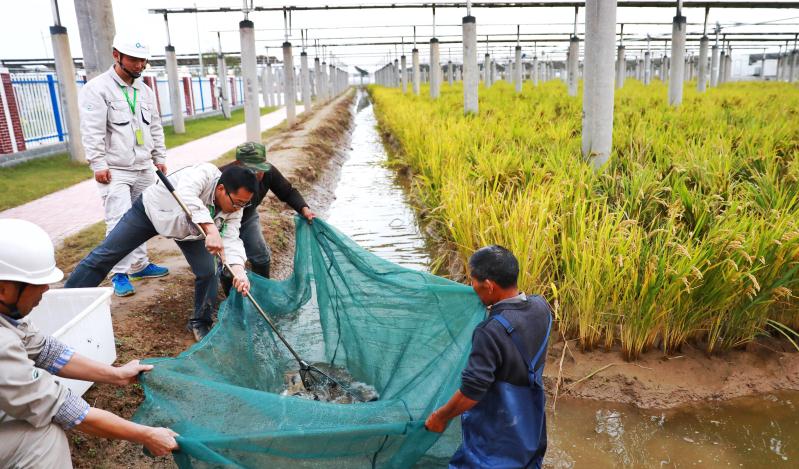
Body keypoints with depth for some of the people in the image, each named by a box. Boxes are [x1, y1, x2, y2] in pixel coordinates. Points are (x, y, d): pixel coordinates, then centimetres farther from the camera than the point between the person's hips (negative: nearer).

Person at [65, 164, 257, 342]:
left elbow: (231, 239, -33)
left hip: (189, 229, 4)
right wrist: (211, 230, -68)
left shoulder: (234, 209, -23)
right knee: (105, 255, 0)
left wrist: (238, 270, -52)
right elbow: (186, 196, -57)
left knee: (208, 272, -11)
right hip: (152, 209, -3)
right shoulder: (204, 173, -39)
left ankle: (200, 323, 11)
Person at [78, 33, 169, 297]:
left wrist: (159, 157, 14)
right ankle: (120, 274, 1)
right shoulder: (97, 88, -7)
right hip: (115, 171, -6)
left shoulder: (144, 90, 13)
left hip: (144, 168, 6)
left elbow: (155, 127, 18)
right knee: (120, 222, -8)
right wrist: (98, 164, -17)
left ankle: (140, 265, 23)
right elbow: (92, 130, -12)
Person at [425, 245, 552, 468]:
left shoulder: (490, 332, -34)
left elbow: (471, 391, -28)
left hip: (496, 435, -7)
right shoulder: (541, 306, -13)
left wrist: (440, 416, -13)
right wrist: (497, 306, 14)